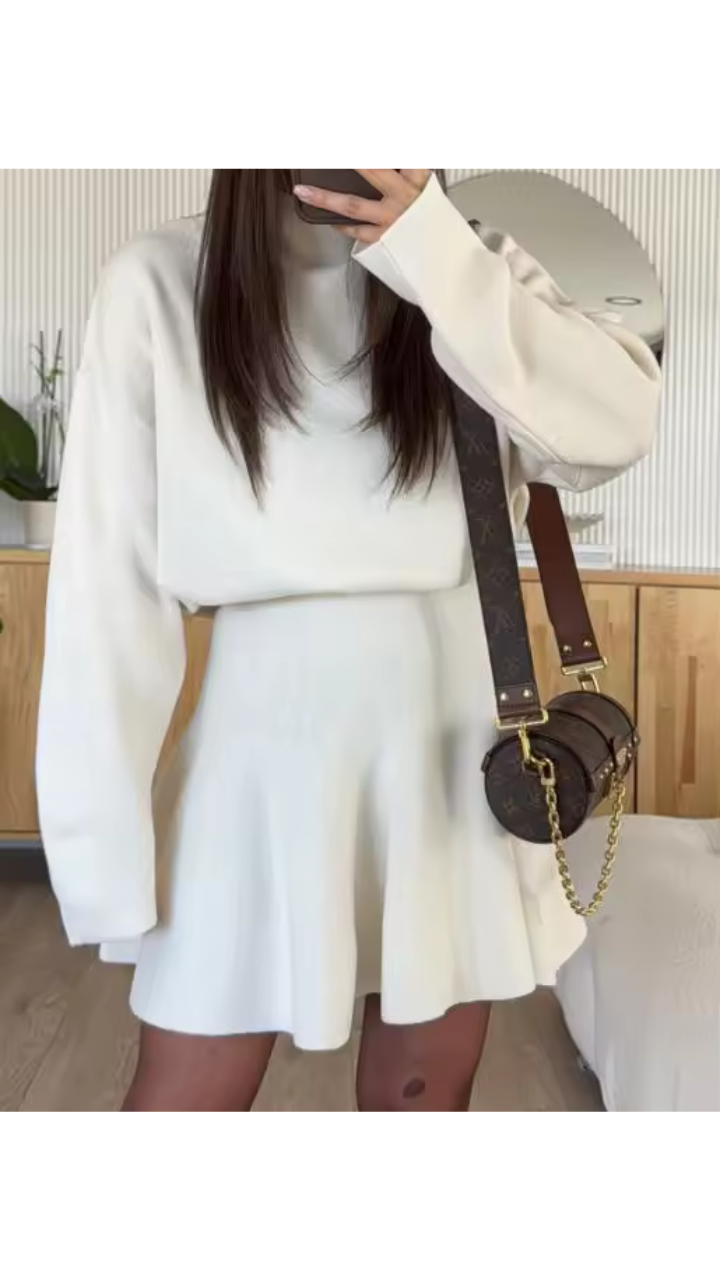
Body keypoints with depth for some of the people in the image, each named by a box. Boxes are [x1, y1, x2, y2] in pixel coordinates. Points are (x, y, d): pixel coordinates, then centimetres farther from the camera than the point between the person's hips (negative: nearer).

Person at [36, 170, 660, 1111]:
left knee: (425, 1091, 16)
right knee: (184, 1095, 9)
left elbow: (621, 427, -10)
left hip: (454, 735, 3)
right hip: (268, 736, -2)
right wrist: (103, 831, -7)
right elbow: (110, 577, -7)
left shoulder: (474, 266, 5)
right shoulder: (160, 285, -4)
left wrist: (437, 258, -17)